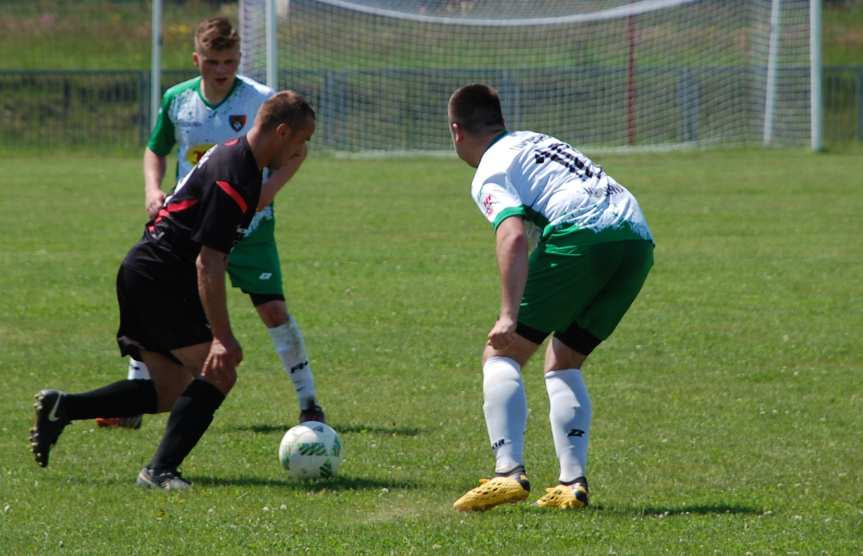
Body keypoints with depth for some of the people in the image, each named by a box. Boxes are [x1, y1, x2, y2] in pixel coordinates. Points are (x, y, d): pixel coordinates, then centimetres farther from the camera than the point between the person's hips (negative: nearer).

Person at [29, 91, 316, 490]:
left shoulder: (235, 155, 10)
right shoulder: (234, 178, -22)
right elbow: (208, 265, -26)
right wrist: (222, 338, -28)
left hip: (143, 275, 10)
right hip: (159, 280, -10)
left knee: (170, 390, 13)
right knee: (218, 374, -14)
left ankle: (60, 408, 15)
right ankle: (160, 471, -13)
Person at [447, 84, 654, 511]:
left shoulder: (490, 174, 6)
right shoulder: (534, 141, 31)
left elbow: (513, 237, -12)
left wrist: (509, 316, -20)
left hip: (581, 235, -8)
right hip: (638, 239, 8)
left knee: (502, 354, 2)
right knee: (563, 364, 20)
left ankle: (508, 472, -16)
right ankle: (573, 484, 5)